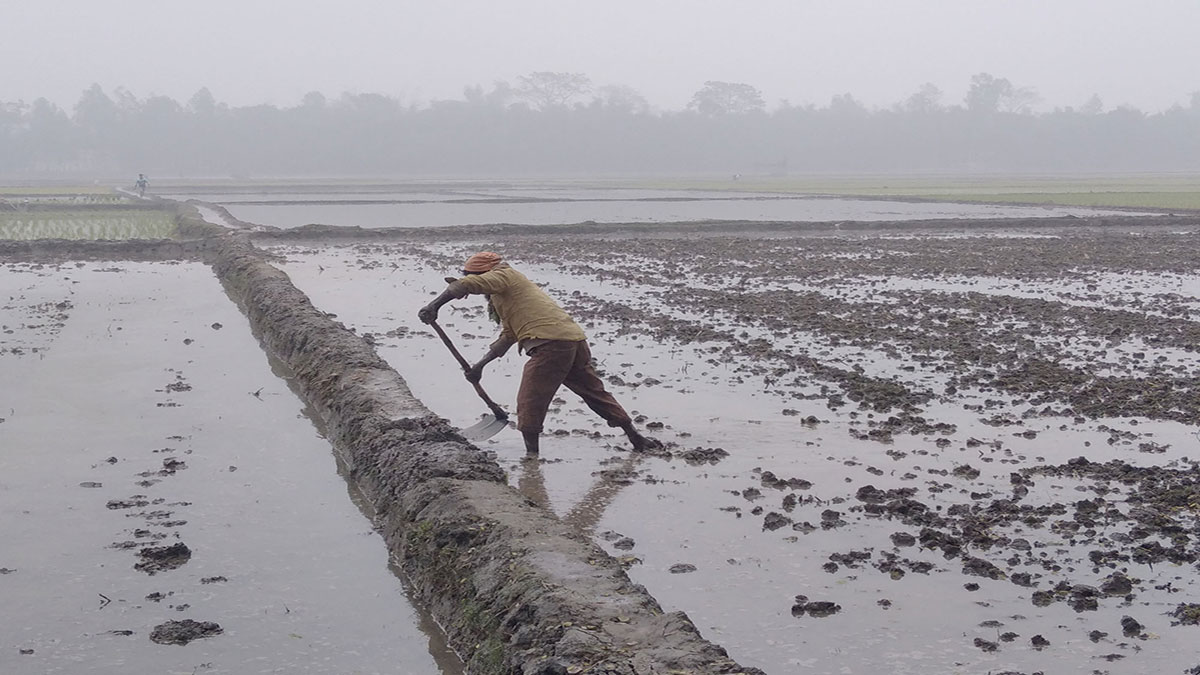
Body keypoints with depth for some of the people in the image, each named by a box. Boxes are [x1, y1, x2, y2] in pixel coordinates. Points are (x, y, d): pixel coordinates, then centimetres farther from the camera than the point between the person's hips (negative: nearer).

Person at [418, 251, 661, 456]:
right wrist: (480, 365, 29)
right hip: (574, 339, 10)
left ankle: (531, 452, 2)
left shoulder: (503, 275, 4)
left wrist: (434, 305, -10)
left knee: (530, 402, -2)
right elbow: (508, 337, 33)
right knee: (595, 391, 18)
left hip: (551, 343, -10)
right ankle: (635, 438, 23)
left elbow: (467, 284, -12)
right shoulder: (505, 294, 32)